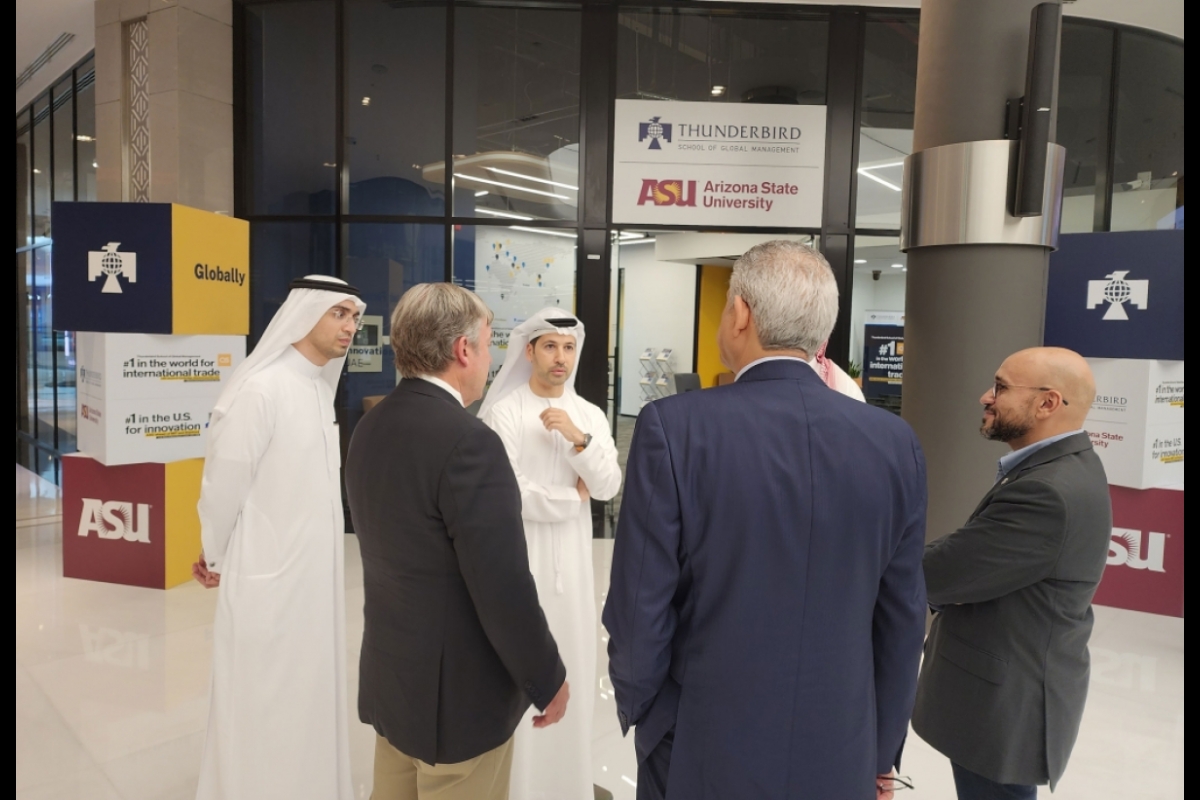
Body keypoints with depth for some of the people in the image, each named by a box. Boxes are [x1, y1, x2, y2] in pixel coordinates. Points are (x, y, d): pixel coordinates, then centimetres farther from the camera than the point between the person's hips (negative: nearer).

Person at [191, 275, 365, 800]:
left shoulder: (321, 388, 6)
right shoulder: (260, 389, -20)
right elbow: (223, 485, -15)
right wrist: (215, 558, -1)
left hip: (317, 574, 8)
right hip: (269, 580, -7)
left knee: (310, 699, 20)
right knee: (265, 708, 10)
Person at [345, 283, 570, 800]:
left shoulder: (370, 428, 2)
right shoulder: (467, 440, -25)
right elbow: (504, 588, -23)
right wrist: (547, 678, -9)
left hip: (390, 679, 8)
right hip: (458, 695, -8)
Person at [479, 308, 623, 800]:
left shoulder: (590, 415, 5)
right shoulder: (503, 413, -9)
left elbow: (609, 488, -4)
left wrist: (578, 439, -18)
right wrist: (572, 496, -6)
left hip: (572, 559, 4)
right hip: (520, 557, -4)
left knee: (571, 664, 13)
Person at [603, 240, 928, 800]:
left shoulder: (674, 427, -18)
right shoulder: (895, 442, -7)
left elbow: (640, 609, -15)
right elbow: (902, 621, -1)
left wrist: (639, 713, 4)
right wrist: (882, 754, 12)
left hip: (704, 755, -3)